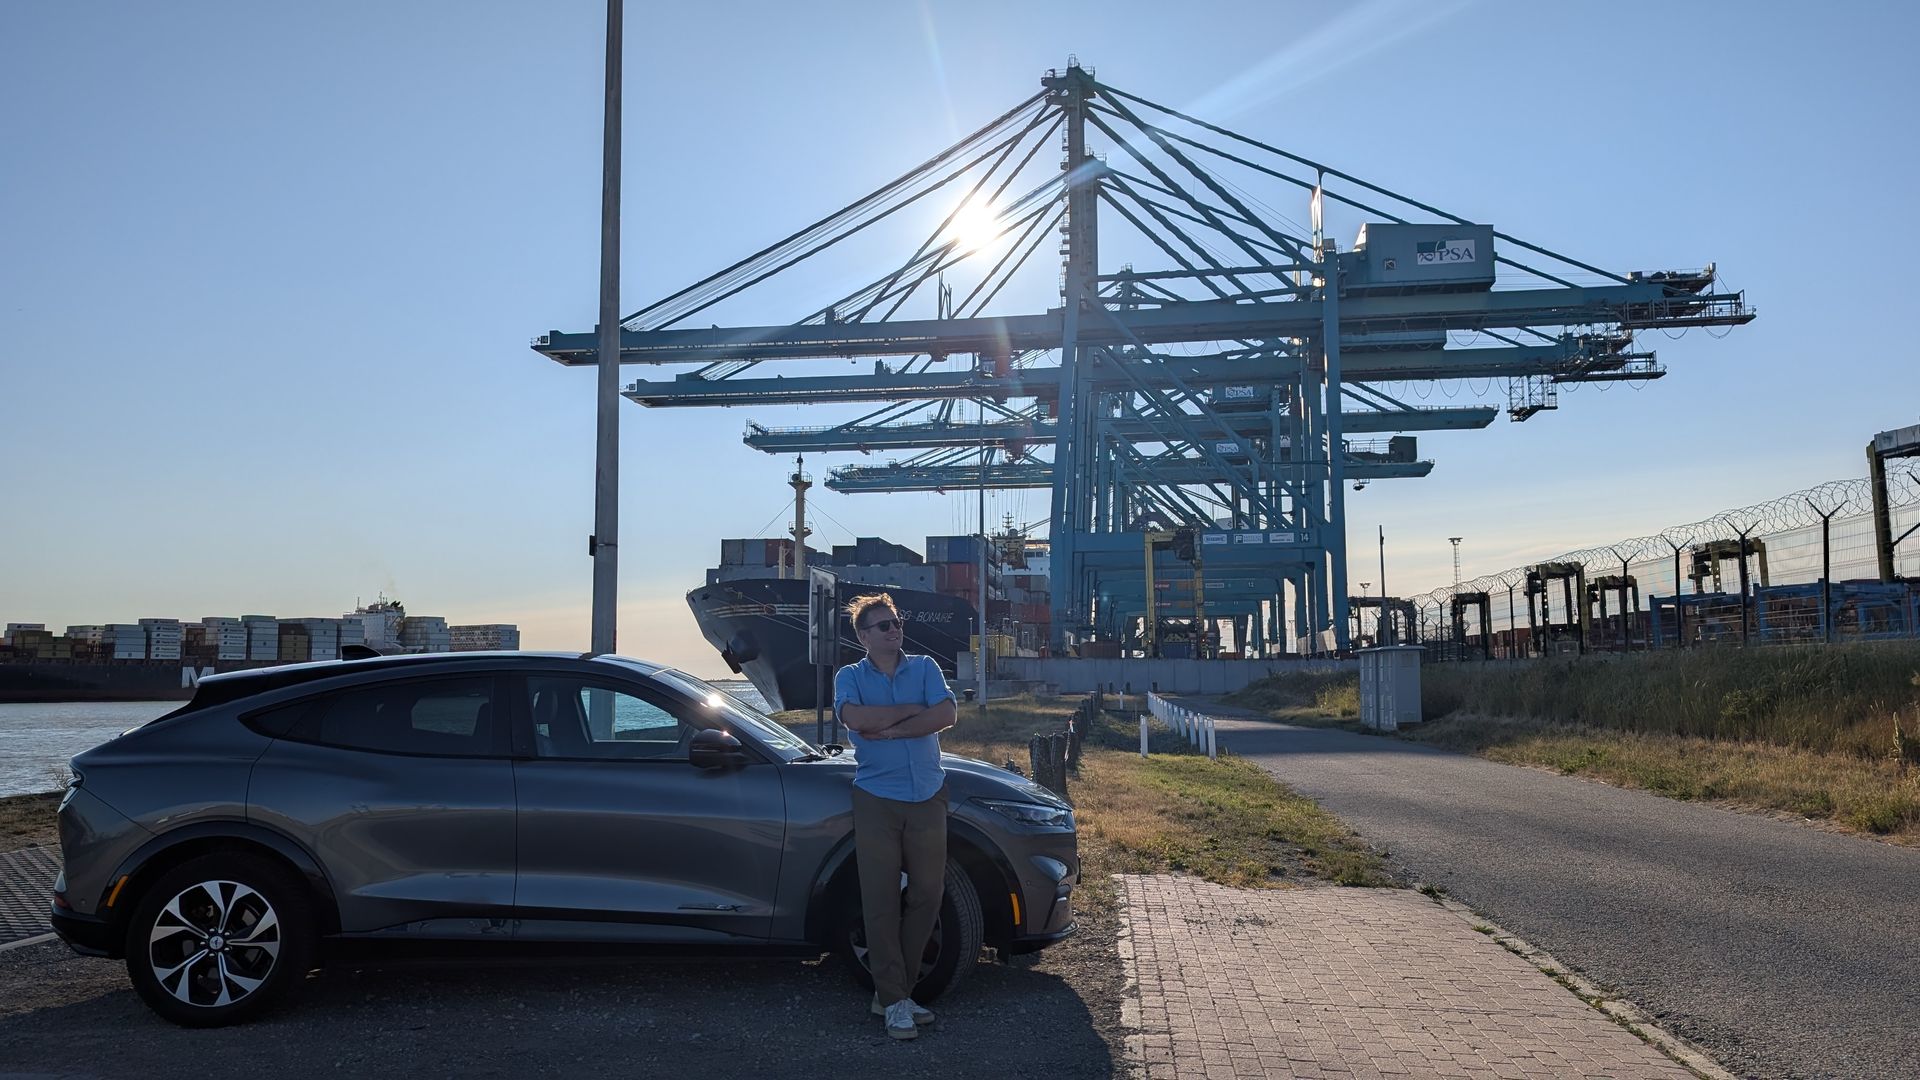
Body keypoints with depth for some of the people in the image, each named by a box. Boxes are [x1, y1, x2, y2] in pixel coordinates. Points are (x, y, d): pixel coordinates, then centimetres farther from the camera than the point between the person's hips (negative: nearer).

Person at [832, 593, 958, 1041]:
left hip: (927, 798, 3)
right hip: (877, 800, -2)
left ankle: (895, 988, 17)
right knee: (881, 900, -2)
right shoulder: (850, 677, 4)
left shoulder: (924, 667, 8)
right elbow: (855, 718, -18)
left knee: (927, 893, 5)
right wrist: (914, 709, -12)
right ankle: (894, 1000, 5)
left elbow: (947, 715, -9)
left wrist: (888, 730, -13)